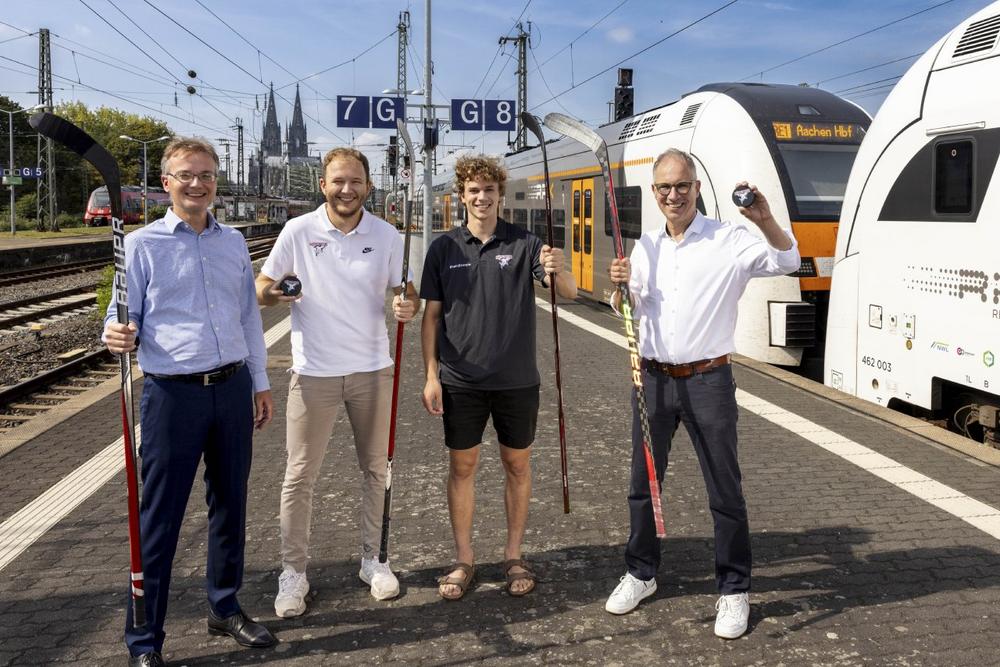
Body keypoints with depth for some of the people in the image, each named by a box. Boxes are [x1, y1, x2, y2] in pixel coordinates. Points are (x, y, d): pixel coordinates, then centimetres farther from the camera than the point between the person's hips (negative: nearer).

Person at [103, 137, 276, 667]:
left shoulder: (233, 242, 11)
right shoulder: (142, 244, -2)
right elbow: (122, 317, -3)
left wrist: (260, 383, 16)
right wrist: (116, 335, -26)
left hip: (233, 388, 5)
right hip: (172, 394, -4)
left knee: (230, 503, 14)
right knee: (159, 517, 1)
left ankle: (225, 608, 32)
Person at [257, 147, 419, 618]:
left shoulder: (386, 235, 0)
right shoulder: (298, 231, -4)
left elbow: (406, 292, 6)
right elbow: (262, 289, 1)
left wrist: (408, 305, -18)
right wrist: (274, 293, -22)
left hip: (372, 369, 2)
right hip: (314, 371, -2)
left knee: (375, 469, 13)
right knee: (300, 475, 3)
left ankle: (372, 559, 29)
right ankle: (293, 571, 18)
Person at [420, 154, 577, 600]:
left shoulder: (524, 244, -2)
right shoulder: (444, 249, 2)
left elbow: (569, 292, -12)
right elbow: (432, 314, 4)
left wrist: (557, 271, -35)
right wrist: (431, 375, -2)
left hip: (517, 379, 0)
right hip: (461, 379, 0)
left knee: (517, 465, 9)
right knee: (462, 466, 7)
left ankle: (514, 556, 25)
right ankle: (464, 560, 20)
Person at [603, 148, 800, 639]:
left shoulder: (728, 241, -6)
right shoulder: (646, 246, 9)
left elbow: (787, 262, -16)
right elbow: (627, 312, 18)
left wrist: (765, 220, -34)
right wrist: (622, 286, -5)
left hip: (707, 381, -4)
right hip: (653, 378, 5)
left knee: (724, 489, 4)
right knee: (643, 482, 14)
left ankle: (734, 590, 19)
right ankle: (641, 573, 31)